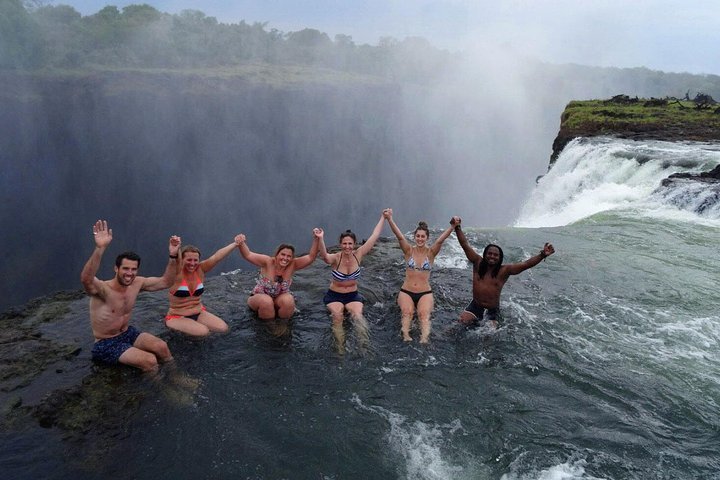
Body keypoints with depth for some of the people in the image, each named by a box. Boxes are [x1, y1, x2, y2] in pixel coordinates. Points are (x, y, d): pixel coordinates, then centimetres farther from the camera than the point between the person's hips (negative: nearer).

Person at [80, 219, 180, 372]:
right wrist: (100, 248, -65)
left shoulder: (137, 283, -7)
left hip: (127, 333, 6)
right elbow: (86, 279, -50)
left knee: (161, 347, -14)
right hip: (106, 344, -6)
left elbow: (166, 282, 0)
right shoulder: (103, 289, -27)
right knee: (150, 361, -23)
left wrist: (173, 256, -15)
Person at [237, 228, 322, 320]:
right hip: (260, 297, -2)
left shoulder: (292, 265, -15)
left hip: (280, 299, 2)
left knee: (288, 301, -30)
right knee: (266, 302, -35)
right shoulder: (267, 262, -22)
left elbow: (311, 257, -23)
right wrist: (241, 243, -51)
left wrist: (316, 239, -36)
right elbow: (248, 255, -31)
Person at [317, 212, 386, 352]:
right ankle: (341, 349, -26)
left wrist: (383, 217, -2)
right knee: (337, 316, -29)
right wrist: (320, 239, -61)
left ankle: (365, 345, -26)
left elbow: (374, 236, -5)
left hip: (353, 295, 2)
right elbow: (324, 256, -42)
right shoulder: (335, 258, -17)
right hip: (334, 296, -2)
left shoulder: (358, 255, -8)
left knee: (357, 314, -27)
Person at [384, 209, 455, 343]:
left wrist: (453, 226, -31)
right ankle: (406, 336, -39)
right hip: (406, 292, 1)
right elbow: (399, 236, -13)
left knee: (424, 314, -26)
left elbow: (441, 239, -15)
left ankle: (424, 339, -41)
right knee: (407, 312, -27)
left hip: (425, 293, -1)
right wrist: (390, 219, -28)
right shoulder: (409, 251, 1)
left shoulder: (431, 252, 1)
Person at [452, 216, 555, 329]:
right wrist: (457, 228, -14)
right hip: (475, 305, 1)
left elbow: (526, 264, -17)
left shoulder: (504, 270, -10)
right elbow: (465, 244, -7)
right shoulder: (478, 263, -6)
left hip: (492, 310, -1)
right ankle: (476, 321, 18)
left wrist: (542, 255, -31)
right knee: (463, 320, -17)